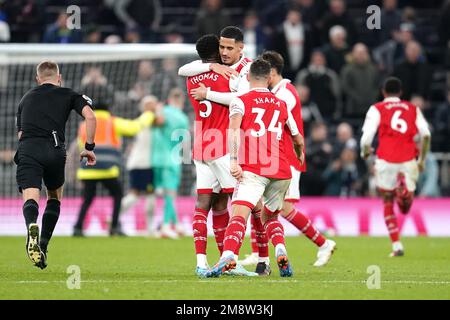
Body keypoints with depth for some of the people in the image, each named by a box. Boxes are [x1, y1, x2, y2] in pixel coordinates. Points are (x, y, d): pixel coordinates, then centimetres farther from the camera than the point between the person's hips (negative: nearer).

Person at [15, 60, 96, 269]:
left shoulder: (26, 98, 27)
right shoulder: (68, 95, 18)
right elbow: (90, 117, 3)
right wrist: (89, 147, 9)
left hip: (27, 149, 0)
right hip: (54, 150, 0)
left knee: (30, 198, -12)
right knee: (55, 197, 22)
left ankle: (32, 227, -46)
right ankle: (43, 244, 10)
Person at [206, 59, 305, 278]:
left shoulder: (240, 101, 7)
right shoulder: (281, 105, 21)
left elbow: (234, 129, -12)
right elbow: (298, 140, 32)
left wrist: (233, 161, -20)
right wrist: (300, 155, 54)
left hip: (253, 169, -4)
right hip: (281, 170, 4)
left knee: (239, 214, -18)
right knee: (270, 217, 23)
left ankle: (228, 256, -41)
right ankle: (281, 252, -1)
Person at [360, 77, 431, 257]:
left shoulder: (377, 109, 8)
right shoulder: (413, 109, 15)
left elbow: (366, 138, -2)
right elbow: (426, 135, 1)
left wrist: (365, 152, 19)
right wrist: (422, 159, 12)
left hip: (386, 161, -1)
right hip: (409, 161, 1)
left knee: (388, 203, 16)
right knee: (405, 208, 9)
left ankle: (396, 246, 7)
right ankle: (405, 190, -29)